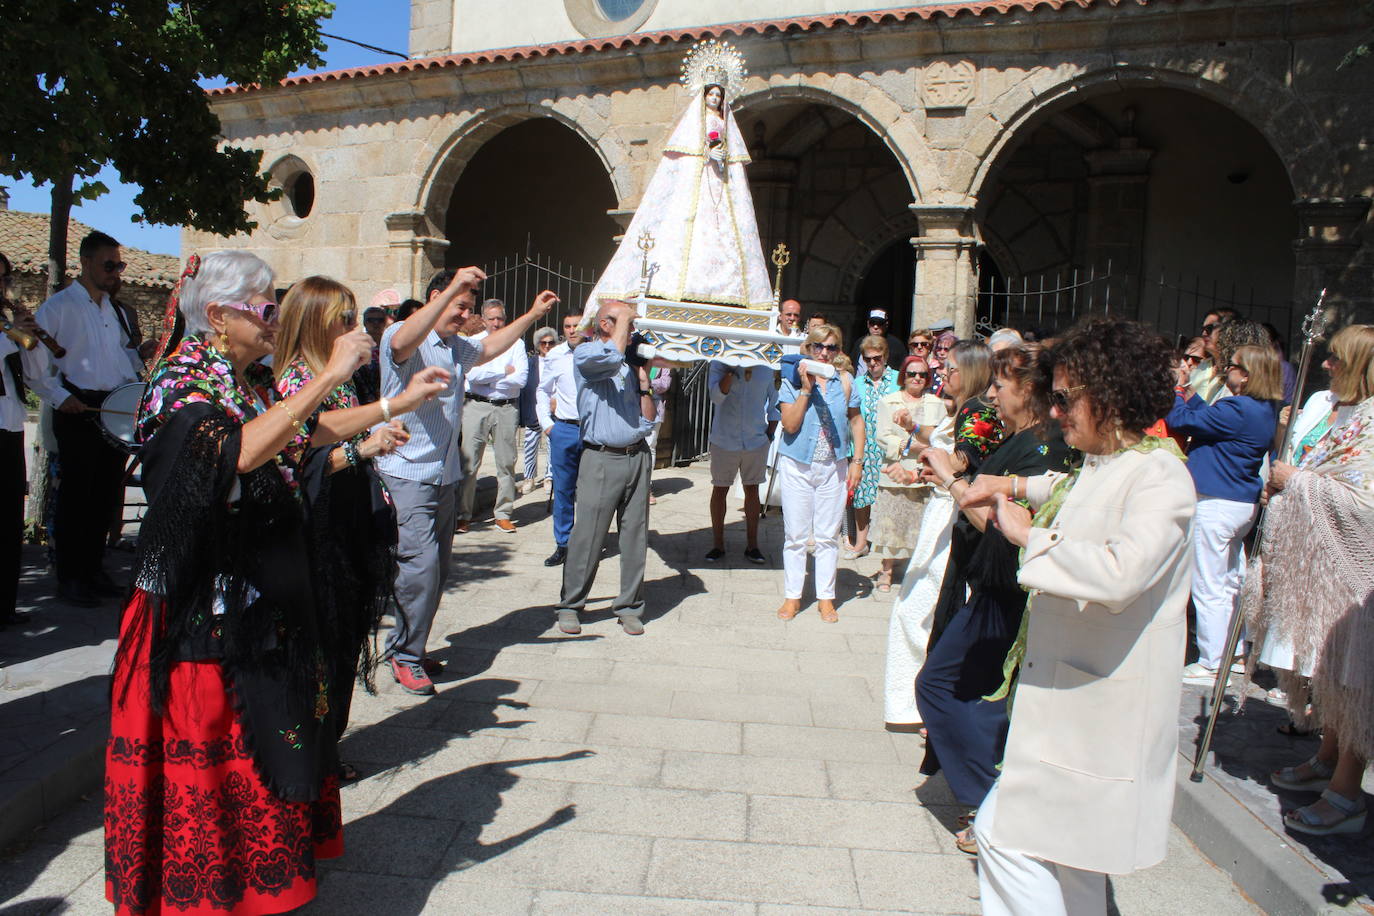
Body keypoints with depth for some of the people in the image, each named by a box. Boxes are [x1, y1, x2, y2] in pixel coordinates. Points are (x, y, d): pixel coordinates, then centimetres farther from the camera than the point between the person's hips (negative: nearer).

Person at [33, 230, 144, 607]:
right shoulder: (58, 306, -3)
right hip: (78, 410, -6)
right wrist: (60, 397, -16)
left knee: (107, 493, 10)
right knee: (76, 494, -3)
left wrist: (141, 368, 7)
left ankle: (94, 569, 21)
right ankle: (70, 578, 7)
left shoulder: (115, 311, 18)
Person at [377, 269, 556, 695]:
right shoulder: (400, 335, -7)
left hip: (446, 475, 8)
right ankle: (405, 657, 1)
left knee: (438, 568, 11)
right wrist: (454, 287, -38)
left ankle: (411, 648, 24)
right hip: (407, 473, -8)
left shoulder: (459, 347, 17)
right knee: (420, 565, -13)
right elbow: (403, 342, -32)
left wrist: (532, 314, 31)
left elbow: (491, 346, 36)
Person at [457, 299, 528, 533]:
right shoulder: (473, 342, 6)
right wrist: (504, 371, -7)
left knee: (506, 463, 4)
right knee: (469, 462, -2)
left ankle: (503, 514, 15)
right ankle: (463, 514, 6)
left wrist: (487, 378, -7)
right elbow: (472, 375, -10)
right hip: (476, 406, -1)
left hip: (507, 408, 1)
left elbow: (521, 378, -7)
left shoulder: (516, 344, 6)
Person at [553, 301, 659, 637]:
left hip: (637, 456, 6)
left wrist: (643, 379, 4)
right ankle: (570, 605, 12)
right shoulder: (584, 354, 0)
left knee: (635, 536, 6)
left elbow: (648, 420, 13)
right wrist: (623, 319, -10)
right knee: (588, 536, -3)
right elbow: (611, 357, -24)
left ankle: (629, 607, 16)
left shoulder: (632, 363, 16)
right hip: (602, 458, -6)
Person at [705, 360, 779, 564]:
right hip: (724, 441, -1)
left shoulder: (766, 368, 2)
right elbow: (716, 396, -18)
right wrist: (731, 371, -26)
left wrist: (770, 432, 4)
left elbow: (774, 403, 11)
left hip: (756, 441, 2)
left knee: (752, 490, 8)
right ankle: (717, 544, 19)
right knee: (720, 489, 7)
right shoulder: (719, 364, -5)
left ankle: (752, 545, 18)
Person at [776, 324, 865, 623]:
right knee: (795, 535, 5)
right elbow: (790, 424, -13)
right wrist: (806, 388, -17)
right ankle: (792, 596, 16)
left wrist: (857, 461, 4)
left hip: (833, 467, 2)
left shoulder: (845, 382, 3)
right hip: (797, 466, -2)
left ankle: (825, 597, 18)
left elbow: (856, 421, 11)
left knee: (828, 536, 7)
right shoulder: (792, 381, -4)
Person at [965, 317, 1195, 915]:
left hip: (1102, 701, -10)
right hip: (1071, 685, 10)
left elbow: (1122, 571, -38)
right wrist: (1018, 487, 20)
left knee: (1008, 831, -5)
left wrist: (1029, 535, -25)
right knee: (1063, 842, 20)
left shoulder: (1159, 477, -20)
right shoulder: (1100, 464, 8)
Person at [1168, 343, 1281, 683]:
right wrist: (1188, 392, 11)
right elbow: (1209, 417, 15)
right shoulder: (1266, 410, 7)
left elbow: (1181, 421, -19)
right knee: (1231, 583, 20)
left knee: (1208, 588, 0)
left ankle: (1211, 665, 7)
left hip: (1217, 504, -10)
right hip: (1245, 503, 10)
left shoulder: (1238, 410, -22)